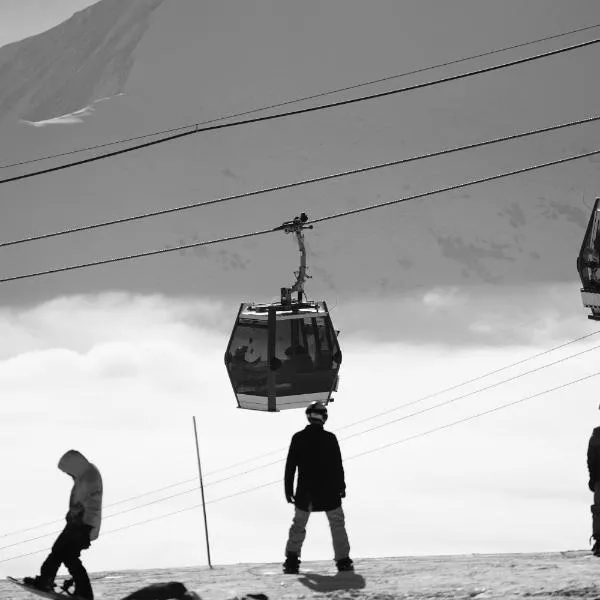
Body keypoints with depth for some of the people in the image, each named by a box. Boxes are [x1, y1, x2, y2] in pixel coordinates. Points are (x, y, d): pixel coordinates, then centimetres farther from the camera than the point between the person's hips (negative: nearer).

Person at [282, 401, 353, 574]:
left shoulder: (298, 438, -4)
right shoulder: (330, 438, -7)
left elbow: (290, 466, -2)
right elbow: (338, 465, -3)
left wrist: (288, 490, 5)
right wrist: (341, 487, 9)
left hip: (305, 492, 1)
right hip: (328, 491, -1)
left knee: (298, 524, 13)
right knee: (337, 524, 10)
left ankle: (292, 560, 4)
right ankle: (343, 561, 6)